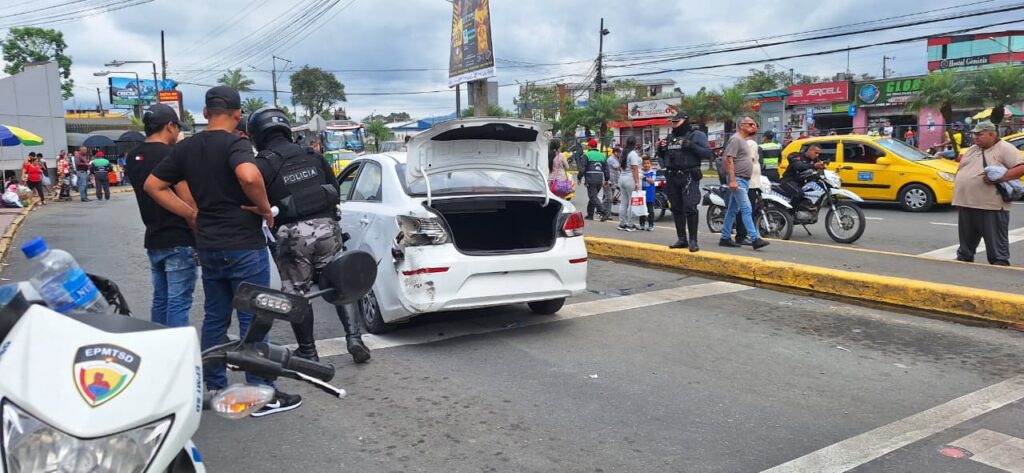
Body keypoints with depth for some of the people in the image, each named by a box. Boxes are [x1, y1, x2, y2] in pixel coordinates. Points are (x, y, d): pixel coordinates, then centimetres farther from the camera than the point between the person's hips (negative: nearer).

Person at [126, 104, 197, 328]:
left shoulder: (133, 158, 11)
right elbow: (188, 202, -17)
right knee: (178, 302, -5)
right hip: (178, 240, -8)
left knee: (160, 300, 15)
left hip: (153, 239, 8)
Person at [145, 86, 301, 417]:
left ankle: (214, 388, 25)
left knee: (215, 319, 16)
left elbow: (153, 185, 11)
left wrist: (191, 214, 11)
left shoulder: (187, 147, 8)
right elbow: (248, 175, -34)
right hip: (244, 246, -6)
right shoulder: (235, 144, -13)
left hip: (208, 246, 7)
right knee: (253, 321, 0)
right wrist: (265, 208, -18)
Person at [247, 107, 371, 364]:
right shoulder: (314, 157, 11)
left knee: (297, 294, 9)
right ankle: (354, 338, 5)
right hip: (326, 227, 4)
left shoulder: (262, 165, -4)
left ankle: (307, 352, 17)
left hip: (293, 234, -4)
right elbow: (335, 193, 16)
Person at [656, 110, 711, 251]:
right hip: (672, 177, 7)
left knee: (690, 208, -14)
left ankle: (693, 240, -9)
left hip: (689, 177, -7)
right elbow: (663, 157, 29)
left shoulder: (697, 135, 0)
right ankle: (681, 239, 17)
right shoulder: (670, 137, 19)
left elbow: (708, 153, -10)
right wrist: (660, 150, 7)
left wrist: (691, 146, -20)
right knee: (677, 209, 8)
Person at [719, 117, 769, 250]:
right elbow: (729, 160, -19)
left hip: (744, 180, 10)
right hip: (738, 180, -10)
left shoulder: (744, 141, 21)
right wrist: (732, 180, -24)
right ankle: (755, 239, -19)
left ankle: (725, 238, 16)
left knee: (733, 210, 11)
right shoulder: (735, 139, -10)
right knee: (746, 209, -15)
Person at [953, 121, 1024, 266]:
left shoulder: (1005, 149, -4)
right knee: (966, 240, 17)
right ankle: (963, 259, 28)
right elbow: (961, 169, 27)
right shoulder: (971, 150, 19)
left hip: (992, 206, -7)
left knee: (996, 242, -4)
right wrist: (958, 183, 8)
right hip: (967, 204, 7)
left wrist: (999, 178, -23)